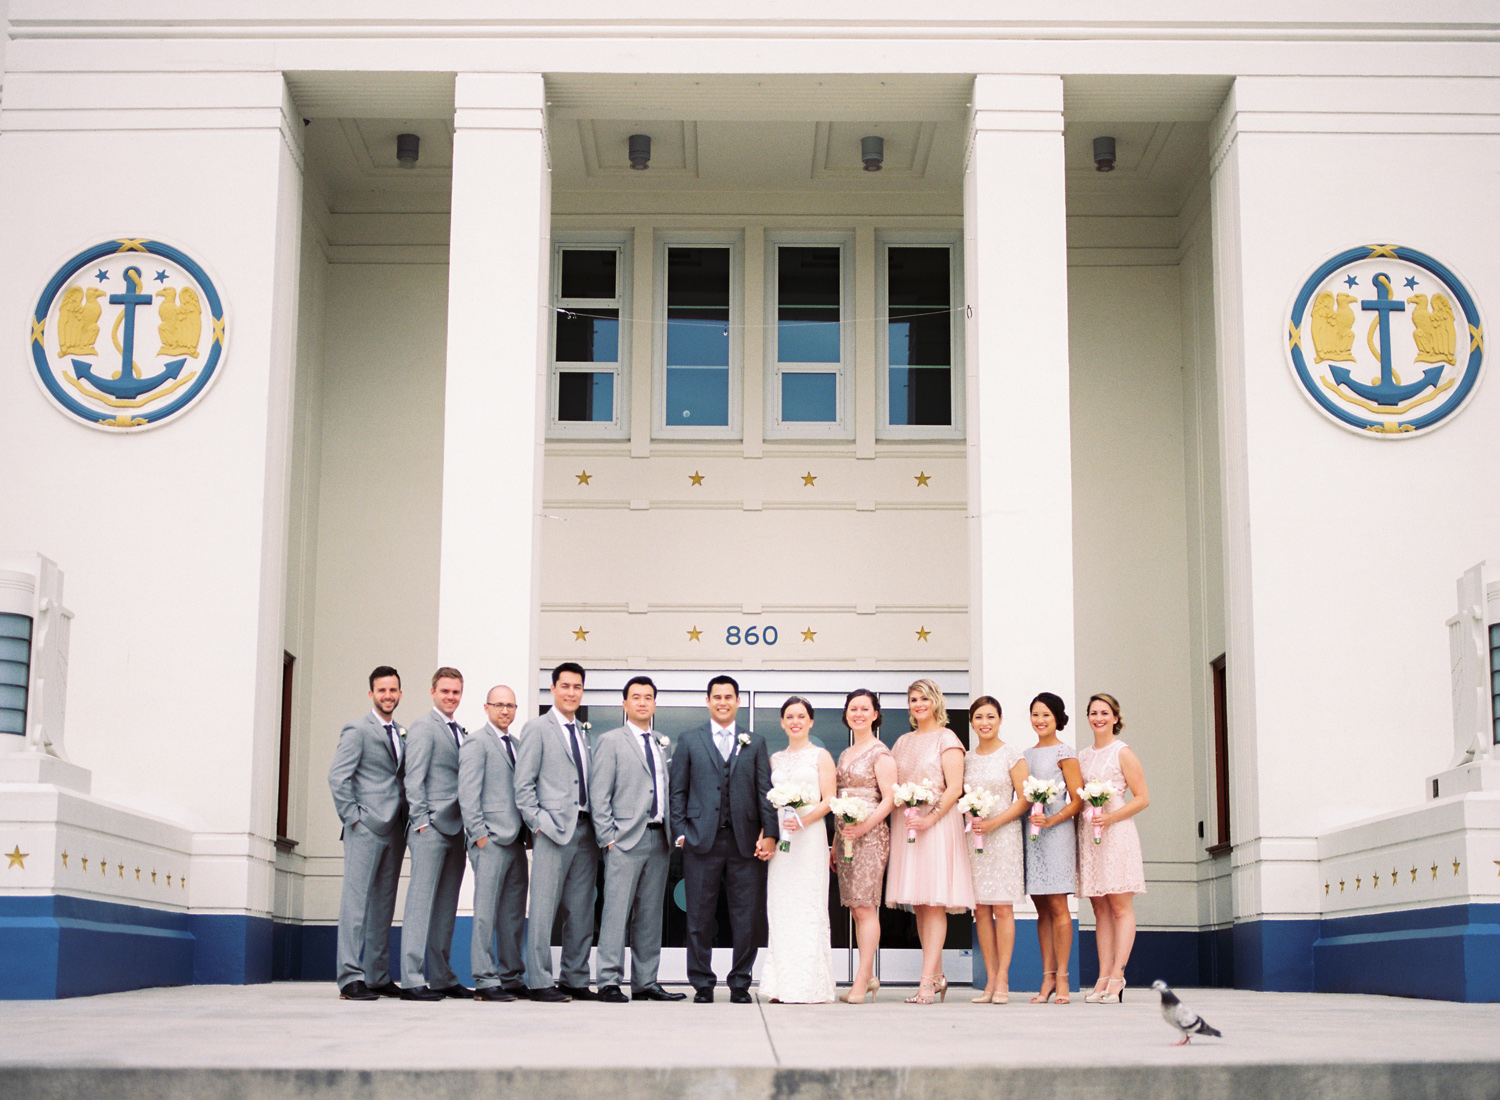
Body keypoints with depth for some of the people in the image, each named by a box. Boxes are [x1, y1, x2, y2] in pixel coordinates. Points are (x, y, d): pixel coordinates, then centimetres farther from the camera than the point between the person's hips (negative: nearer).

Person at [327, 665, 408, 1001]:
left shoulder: (401, 734, 19)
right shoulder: (358, 730, -2)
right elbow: (337, 777, -9)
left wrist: (409, 818, 9)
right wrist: (353, 817, -12)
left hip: (394, 831, 7)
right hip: (366, 829, -7)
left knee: (383, 904, 9)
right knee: (357, 901, -8)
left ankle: (378, 977, 13)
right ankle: (351, 979, -10)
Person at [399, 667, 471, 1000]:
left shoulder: (458, 731, 20)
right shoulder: (423, 728, -4)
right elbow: (413, 780, -9)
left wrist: (468, 823, 12)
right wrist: (422, 821, -14)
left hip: (454, 828, 8)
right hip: (431, 828, -8)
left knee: (446, 906, 10)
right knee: (421, 901, -9)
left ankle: (442, 978, 15)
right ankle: (412, 981, -9)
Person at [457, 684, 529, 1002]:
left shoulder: (516, 745, 20)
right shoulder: (477, 742, -3)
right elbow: (467, 793, -9)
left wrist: (528, 830, 11)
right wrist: (479, 833, -14)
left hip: (516, 841, 7)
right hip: (491, 841, -7)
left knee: (515, 914, 9)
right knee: (486, 913, -6)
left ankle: (512, 977, 15)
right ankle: (485, 981, -3)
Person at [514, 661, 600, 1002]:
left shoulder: (585, 734, 19)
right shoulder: (537, 729, 1)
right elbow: (523, 785, -3)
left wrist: (599, 827, 8)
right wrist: (538, 823, -11)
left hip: (585, 830, 6)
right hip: (553, 830, -6)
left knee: (581, 911, 7)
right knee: (544, 909, -6)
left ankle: (575, 980, 14)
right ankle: (539, 982, -1)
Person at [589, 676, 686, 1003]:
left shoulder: (663, 745, 17)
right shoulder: (611, 742, 1)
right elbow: (598, 794, -3)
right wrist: (607, 838, -10)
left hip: (659, 838, 5)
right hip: (626, 840, -5)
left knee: (650, 915, 7)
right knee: (617, 911, -8)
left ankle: (646, 983, 12)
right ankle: (609, 982, -5)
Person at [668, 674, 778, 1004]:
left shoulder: (755, 742, 14)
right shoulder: (689, 741, 11)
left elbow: (765, 791, 8)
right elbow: (678, 791, 8)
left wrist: (769, 834, -1)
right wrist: (680, 832, -1)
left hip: (745, 841, 1)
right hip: (702, 840, -1)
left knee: (747, 917, 1)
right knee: (700, 916, 1)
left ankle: (740, 983, 12)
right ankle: (702, 984, 10)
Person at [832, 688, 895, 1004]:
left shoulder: (880, 754, -4)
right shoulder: (845, 755, 19)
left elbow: (889, 799, -11)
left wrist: (864, 826, -22)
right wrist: (835, 843, 17)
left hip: (871, 834, -7)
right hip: (846, 835, 7)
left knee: (865, 906, -9)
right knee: (856, 908, 5)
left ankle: (862, 980, -9)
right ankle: (869, 978, 10)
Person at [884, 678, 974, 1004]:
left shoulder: (946, 739, -1)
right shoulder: (903, 742, 18)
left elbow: (955, 788, -9)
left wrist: (931, 818, -18)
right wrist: (899, 808, 2)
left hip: (937, 825, -6)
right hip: (906, 825, 6)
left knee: (934, 904, -9)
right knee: (918, 905, 6)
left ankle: (926, 982, -12)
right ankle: (937, 975, 14)